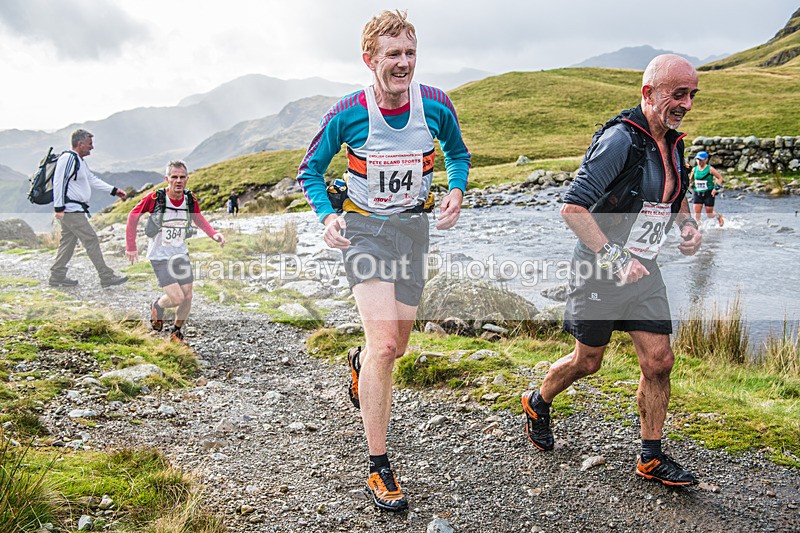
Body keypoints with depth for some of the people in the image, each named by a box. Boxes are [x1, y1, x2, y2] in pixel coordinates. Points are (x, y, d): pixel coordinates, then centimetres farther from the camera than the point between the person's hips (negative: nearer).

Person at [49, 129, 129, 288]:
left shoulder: (79, 160, 18)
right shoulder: (68, 158, -15)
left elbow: (93, 180, 24)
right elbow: (59, 182, -19)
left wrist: (114, 190, 20)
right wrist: (59, 207, -22)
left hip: (75, 210, 11)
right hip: (71, 210, -11)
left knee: (68, 241, 15)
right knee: (91, 240, -7)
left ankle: (57, 277, 22)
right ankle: (106, 277, -3)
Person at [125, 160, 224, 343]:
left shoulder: (190, 199, -7)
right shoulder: (155, 197, -19)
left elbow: (198, 218, 13)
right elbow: (133, 215, -5)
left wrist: (213, 234, -4)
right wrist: (131, 246, -4)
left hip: (181, 254, 5)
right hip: (160, 257, -4)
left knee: (187, 297, 4)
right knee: (176, 298, -13)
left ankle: (176, 332, 30)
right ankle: (157, 306, 23)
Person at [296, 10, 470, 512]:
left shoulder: (436, 105, -8)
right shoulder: (347, 114, -13)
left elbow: (458, 153, 13)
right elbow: (311, 169, 2)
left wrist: (456, 193, -7)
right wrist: (328, 215, -15)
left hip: (414, 226, 4)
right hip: (364, 228, -3)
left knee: (395, 346, 12)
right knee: (386, 344, -17)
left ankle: (360, 362, 53)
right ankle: (379, 467, -2)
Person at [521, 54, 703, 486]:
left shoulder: (673, 142, 7)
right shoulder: (620, 139, -20)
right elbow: (572, 208, -26)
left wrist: (688, 224, 4)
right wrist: (615, 258, -28)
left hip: (643, 269, 7)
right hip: (599, 270, -7)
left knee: (659, 361, 4)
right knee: (587, 362, 8)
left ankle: (651, 458, 18)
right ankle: (537, 404, 37)